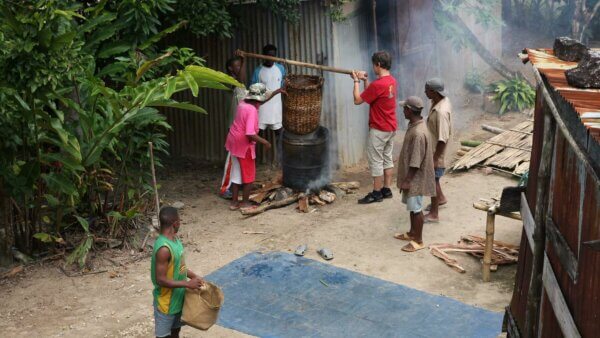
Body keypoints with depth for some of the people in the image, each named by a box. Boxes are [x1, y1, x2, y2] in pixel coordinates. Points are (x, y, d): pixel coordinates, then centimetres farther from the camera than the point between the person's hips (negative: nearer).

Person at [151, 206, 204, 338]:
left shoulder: (174, 239, -1)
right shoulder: (164, 248, -30)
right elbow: (161, 280, -28)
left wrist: (194, 276, 3)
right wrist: (187, 284, -26)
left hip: (177, 298, 9)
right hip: (166, 301, -9)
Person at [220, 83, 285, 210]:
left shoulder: (243, 103, 2)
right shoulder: (252, 110, -25)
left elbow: (261, 101, 21)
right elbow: (250, 134, -31)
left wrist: (277, 92, 21)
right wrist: (265, 142, -17)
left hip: (234, 142, 9)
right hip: (244, 145, -9)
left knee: (236, 173, 16)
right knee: (248, 175, 8)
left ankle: (234, 202, 23)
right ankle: (245, 203, 16)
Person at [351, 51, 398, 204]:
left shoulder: (377, 84, -23)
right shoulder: (392, 81, 5)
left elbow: (357, 100, -15)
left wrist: (356, 81, -5)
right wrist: (365, 80, 9)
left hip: (379, 129, -9)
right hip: (391, 128, 9)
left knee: (376, 161, 0)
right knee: (387, 158, 15)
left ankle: (377, 193, 6)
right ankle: (387, 190, 21)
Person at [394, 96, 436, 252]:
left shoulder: (418, 133, -27)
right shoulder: (414, 126, 4)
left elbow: (416, 161, -25)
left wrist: (407, 180, -20)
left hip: (415, 178, -10)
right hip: (411, 176, 10)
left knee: (416, 208, 1)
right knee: (411, 206, 20)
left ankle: (418, 241, 12)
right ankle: (412, 233, 35)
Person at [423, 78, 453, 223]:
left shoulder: (441, 111, -32)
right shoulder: (441, 100, -2)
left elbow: (443, 139, -29)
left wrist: (435, 158, -23)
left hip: (435, 150, -10)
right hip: (431, 147, 10)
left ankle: (434, 214, 14)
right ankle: (441, 198, 47)